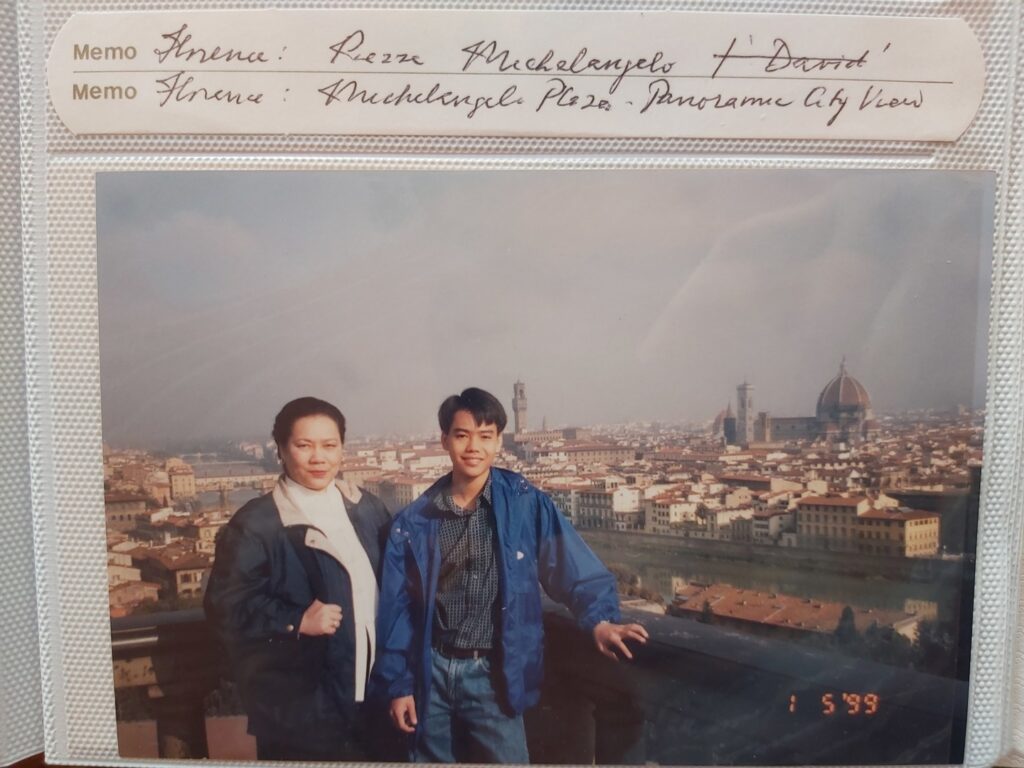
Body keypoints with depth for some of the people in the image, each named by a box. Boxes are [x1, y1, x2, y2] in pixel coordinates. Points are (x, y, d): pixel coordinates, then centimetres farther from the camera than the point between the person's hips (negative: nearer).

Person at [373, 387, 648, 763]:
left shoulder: (527, 504, -7)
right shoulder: (414, 520, -2)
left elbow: (576, 569, -10)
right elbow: (397, 606, 3)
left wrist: (600, 619, -28)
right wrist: (397, 682, 2)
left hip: (494, 674, -2)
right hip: (431, 671, 2)